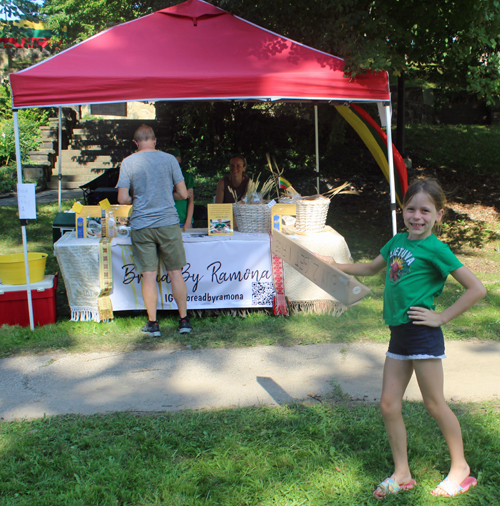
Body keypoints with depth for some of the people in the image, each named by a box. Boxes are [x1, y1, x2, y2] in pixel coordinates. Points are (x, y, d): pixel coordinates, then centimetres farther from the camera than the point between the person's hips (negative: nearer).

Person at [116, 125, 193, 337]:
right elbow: (183, 194, 1)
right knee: (175, 272, 8)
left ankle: (153, 323, 9)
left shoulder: (128, 163, -1)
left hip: (141, 225, 0)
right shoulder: (169, 159, 1)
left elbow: (123, 199, -5)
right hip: (168, 223, 0)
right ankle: (184, 320, 12)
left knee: (149, 275, 4)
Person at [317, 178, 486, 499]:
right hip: (399, 333, 7)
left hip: (423, 334, -7)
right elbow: (372, 269, 29)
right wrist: (335, 265, 26)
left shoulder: (435, 248, -11)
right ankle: (402, 475, 23)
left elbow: (477, 289, -13)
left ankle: (461, 468, 25)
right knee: (389, 405, 9)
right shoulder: (397, 241, 10)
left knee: (434, 404, 5)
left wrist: (441, 317, -12)